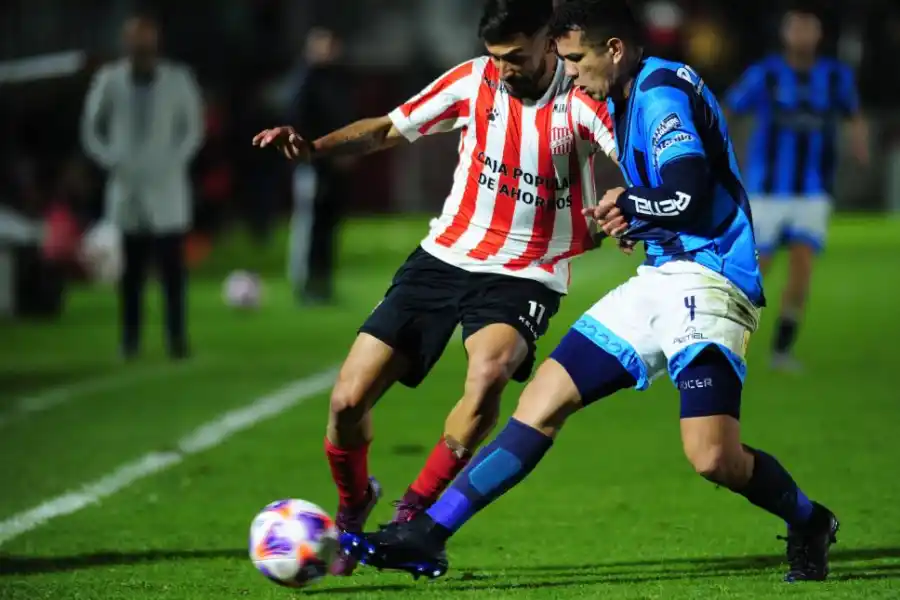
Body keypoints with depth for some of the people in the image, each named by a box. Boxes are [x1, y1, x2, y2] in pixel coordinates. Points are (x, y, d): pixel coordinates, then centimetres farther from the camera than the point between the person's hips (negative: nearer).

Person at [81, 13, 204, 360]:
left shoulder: (178, 80, -3)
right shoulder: (109, 80, -1)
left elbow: (193, 127, 7)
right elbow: (91, 129, 9)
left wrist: (175, 160, -4)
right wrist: (112, 161, -2)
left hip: (166, 187, -1)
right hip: (126, 187, 1)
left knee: (171, 266, -5)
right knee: (131, 269, 3)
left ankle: (177, 339, -1)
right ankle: (130, 340, 8)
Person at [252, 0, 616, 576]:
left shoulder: (582, 100, -13)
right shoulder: (473, 81, -2)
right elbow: (389, 130, 7)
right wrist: (314, 146, -10)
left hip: (524, 277, -3)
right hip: (443, 259, 4)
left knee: (489, 371, -37)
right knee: (348, 400, -5)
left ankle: (415, 513, -18)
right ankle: (354, 504, 28)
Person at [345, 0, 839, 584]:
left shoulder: (662, 90, -13)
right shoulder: (625, 101, 17)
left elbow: (689, 199, -24)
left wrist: (629, 203, -5)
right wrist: (634, 219, 9)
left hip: (707, 280, -10)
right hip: (662, 278, 10)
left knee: (714, 458, -22)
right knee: (542, 401, 2)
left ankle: (808, 523, 7)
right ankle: (426, 535, 2)